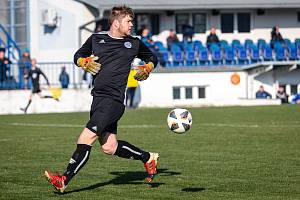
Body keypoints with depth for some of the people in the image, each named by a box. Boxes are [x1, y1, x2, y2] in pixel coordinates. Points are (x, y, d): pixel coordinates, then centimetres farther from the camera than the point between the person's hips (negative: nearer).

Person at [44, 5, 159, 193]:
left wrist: (147, 69, 5)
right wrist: (85, 62, 4)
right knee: (109, 147, 7)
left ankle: (64, 180, -14)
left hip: (114, 100, -5)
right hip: (98, 97, 5)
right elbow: (78, 56, 25)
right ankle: (148, 158, 27)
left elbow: (152, 58, 26)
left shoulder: (134, 43, 9)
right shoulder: (96, 39, 13)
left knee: (87, 137, -16)